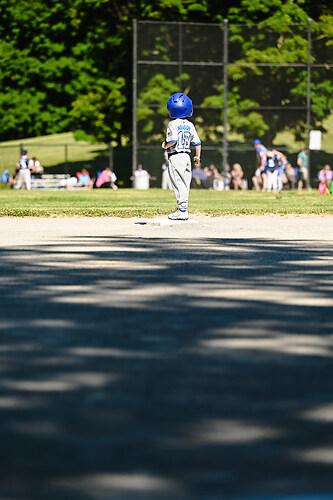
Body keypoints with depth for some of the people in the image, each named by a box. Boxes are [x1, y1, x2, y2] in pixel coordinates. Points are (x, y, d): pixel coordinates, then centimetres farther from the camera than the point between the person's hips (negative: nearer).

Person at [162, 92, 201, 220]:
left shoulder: (173, 124, -11)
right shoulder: (190, 125, 9)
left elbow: (173, 140, -23)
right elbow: (197, 142, 12)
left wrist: (165, 145, -3)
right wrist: (197, 156, 23)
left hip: (175, 156, -7)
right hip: (186, 156, 7)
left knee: (178, 184, -7)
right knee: (185, 184, 11)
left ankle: (182, 210, -11)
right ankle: (183, 209, 15)